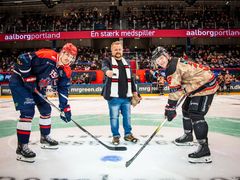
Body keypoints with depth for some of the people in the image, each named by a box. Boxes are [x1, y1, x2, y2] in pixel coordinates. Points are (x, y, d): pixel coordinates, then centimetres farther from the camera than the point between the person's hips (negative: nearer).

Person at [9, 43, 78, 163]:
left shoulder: (66, 71, -5)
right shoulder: (47, 56, -27)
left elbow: (63, 90, -2)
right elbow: (22, 59, -26)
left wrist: (65, 108, -6)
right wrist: (28, 77, -24)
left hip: (36, 87, 8)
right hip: (20, 82, -8)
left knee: (46, 109, 11)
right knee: (28, 112, -18)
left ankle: (45, 138, 31)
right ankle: (21, 146, -10)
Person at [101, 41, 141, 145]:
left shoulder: (126, 63, 14)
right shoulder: (108, 61, -2)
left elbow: (131, 78, 18)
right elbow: (104, 67, -27)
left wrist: (134, 91, 15)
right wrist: (107, 71, -51)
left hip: (126, 96, 5)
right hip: (114, 96, -4)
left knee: (127, 116, 13)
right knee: (114, 117, 6)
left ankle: (128, 134, 29)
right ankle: (116, 136, 22)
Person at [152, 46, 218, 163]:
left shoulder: (172, 67, -21)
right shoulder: (176, 62, 10)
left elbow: (174, 90, -25)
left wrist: (170, 107, -22)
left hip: (206, 85, -11)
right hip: (197, 85, 11)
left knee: (196, 115, -20)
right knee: (186, 109, 20)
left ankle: (204, 149, -18)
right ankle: (188, 136, 37)